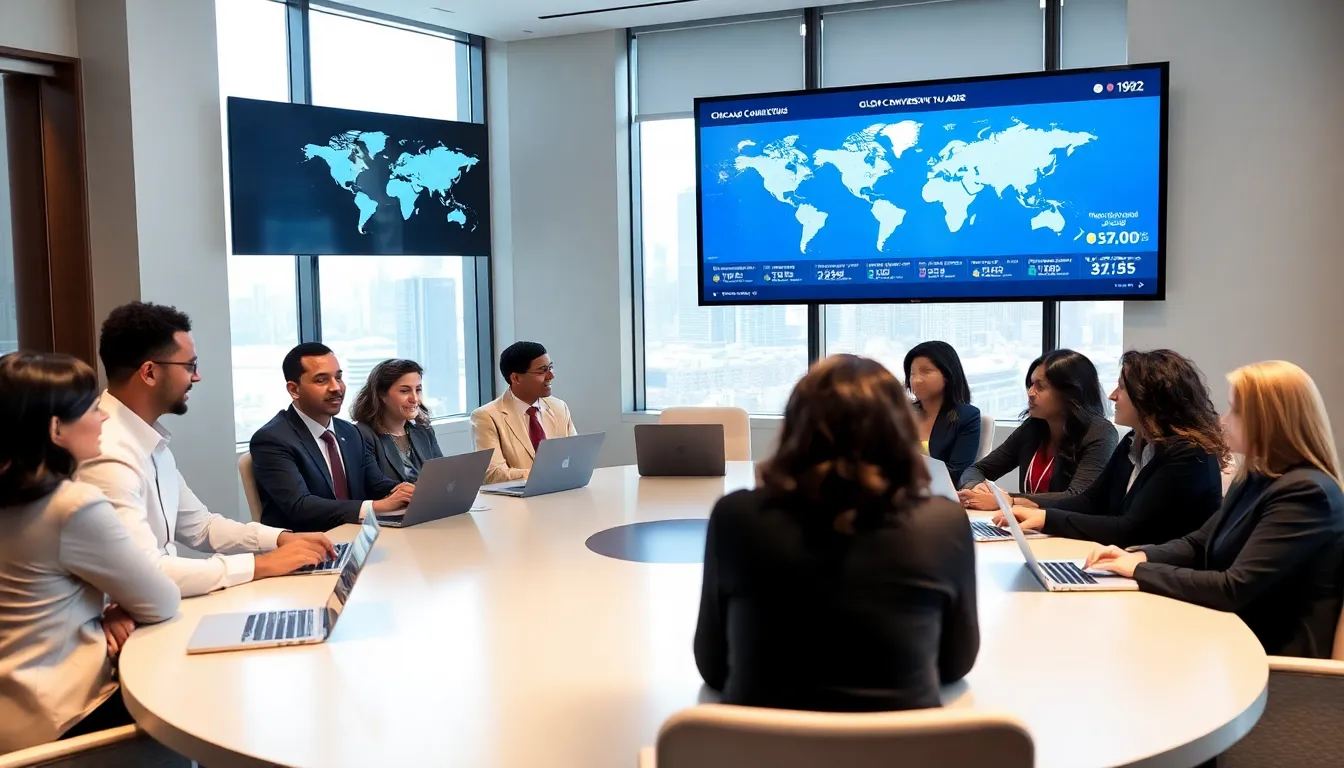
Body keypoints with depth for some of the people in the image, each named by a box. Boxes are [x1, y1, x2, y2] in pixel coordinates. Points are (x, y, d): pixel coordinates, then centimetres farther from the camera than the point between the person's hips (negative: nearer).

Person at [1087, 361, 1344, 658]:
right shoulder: (1255, 478, 9)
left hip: (1272, 654, -8)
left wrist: (1140, 571, -18)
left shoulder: (1306, 493, -21)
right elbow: (1198, 544, 17)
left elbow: (1235, 589, -25)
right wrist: (1138, 556, -3)